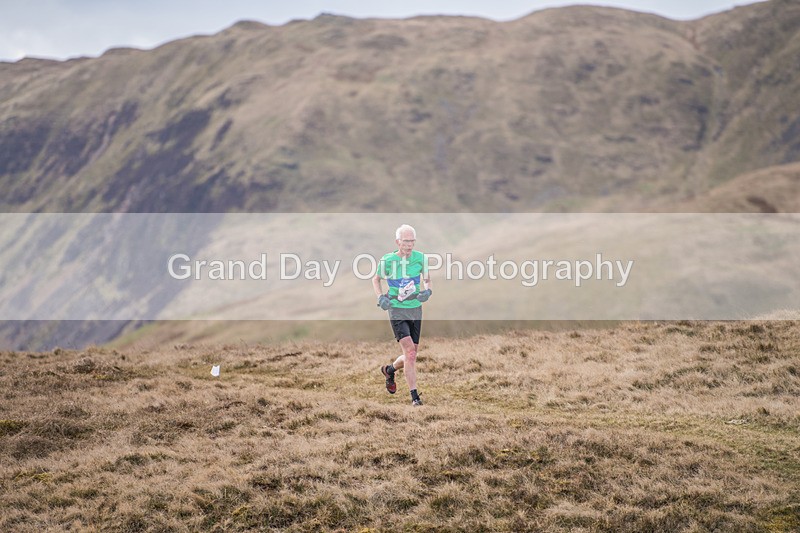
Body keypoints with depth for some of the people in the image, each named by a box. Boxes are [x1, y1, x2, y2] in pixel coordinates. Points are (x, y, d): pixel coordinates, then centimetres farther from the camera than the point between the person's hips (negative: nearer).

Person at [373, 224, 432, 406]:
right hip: (397, 311, -4)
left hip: (416, 309, 4)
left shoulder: (420, 258, -3)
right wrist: (381, 298, -6)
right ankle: (414, 396, -13)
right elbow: (376, 279, 9)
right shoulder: (387, 260, -9)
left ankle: (389, 370, 42)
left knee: (411, 355, 9)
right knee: (409, 351, -18)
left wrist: (427, 291, -10)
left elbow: (427, 280, 12)